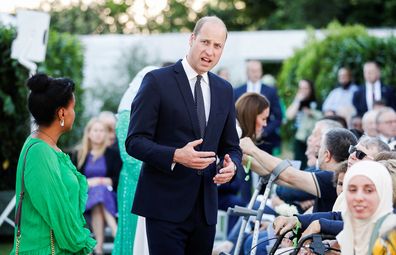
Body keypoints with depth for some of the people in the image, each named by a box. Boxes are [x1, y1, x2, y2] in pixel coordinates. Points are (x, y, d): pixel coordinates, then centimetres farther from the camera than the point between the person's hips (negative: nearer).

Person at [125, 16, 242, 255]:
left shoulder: (224, 90, 13)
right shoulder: (157, 81, -5)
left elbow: (231, 146, 18)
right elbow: (135, 141, -8)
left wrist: (231, 165, -5)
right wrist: (175, 156, -24)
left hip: (206, 207, 6)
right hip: (166, 205, -5)